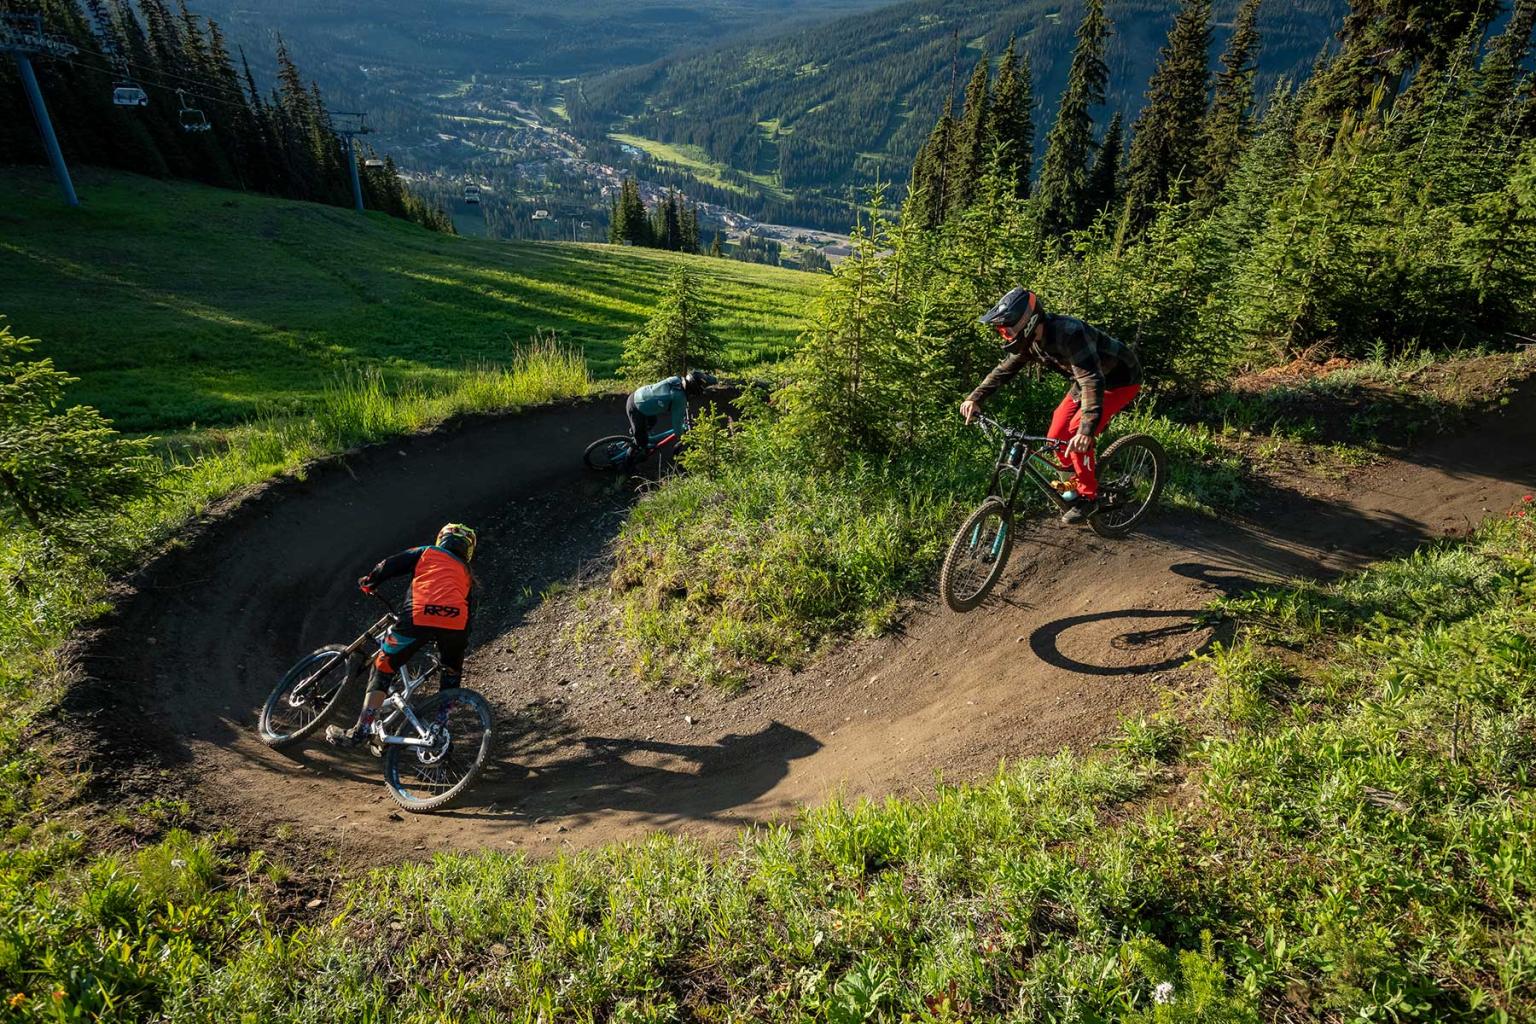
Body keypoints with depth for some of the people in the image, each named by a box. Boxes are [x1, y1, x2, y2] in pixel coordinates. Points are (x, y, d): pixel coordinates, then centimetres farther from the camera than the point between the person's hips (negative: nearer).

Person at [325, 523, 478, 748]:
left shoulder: (426, 552, 26)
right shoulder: (466, 573, 32)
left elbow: (389, 566, 17)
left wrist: (367, 582, 35)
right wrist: (463, 639, 40)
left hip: (419, 617, -2)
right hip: (456, 623, 3)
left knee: (383, 667, 14)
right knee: (451, 674, 28)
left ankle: (360, 732, 11)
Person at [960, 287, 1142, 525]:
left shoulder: (1068, 334, -38)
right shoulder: (1029, 341, -12)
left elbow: (1092, 380, -45)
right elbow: (1003, 370, -2)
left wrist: (1087, 429, -55)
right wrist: (974, 398, -17)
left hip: (1120, 379, -8)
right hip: (1087, 376, 8)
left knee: (1077, 438, -20)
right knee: (1056, 437, 0)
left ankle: (1088, 497, -2)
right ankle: (1076, 480, 24)